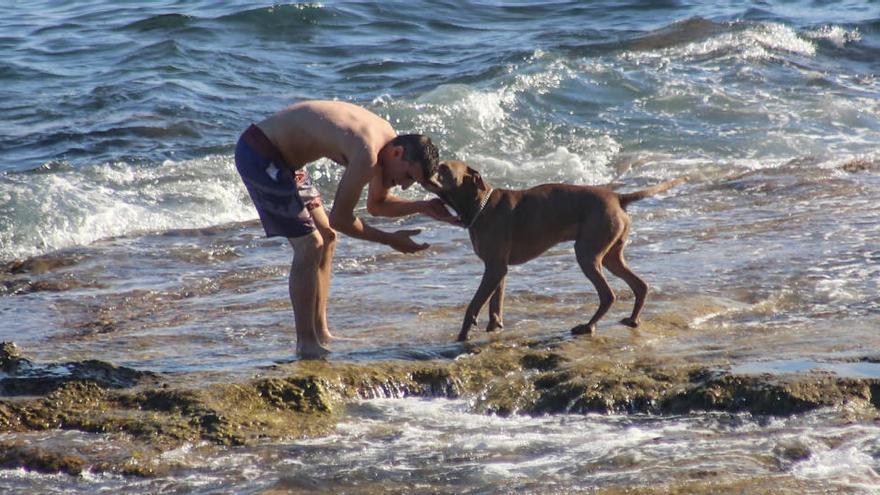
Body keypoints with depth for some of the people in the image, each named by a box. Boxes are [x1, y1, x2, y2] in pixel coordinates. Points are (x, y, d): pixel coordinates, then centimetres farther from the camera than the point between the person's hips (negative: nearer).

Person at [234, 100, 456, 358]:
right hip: (258, 155, -11)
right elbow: (340, 219, -22)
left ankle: (320, 333, 22)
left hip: (281, 157, 11)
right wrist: (390, 240, -14)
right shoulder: (367, 154, -29)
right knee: (309, 245, -12)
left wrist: (422, 207, 4)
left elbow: (377, 204, 17)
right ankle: (306, 343, -3)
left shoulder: (387, 137, 2)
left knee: (326, 239, 14)